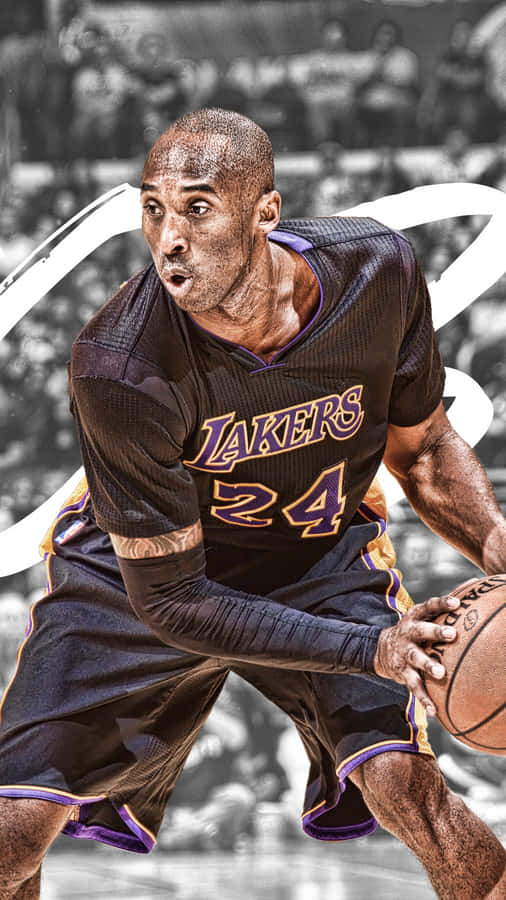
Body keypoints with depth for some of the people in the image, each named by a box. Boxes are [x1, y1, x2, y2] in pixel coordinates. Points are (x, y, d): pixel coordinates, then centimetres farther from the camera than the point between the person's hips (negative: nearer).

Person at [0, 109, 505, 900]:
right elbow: (167, 599, -26)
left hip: (322, 560, 2)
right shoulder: (117, 368, -34)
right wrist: (366, 647, -33)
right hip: (137, 572, -2)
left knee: (407, 789, -19)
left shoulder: (378, 271, -23)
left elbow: (420, 447, -3)